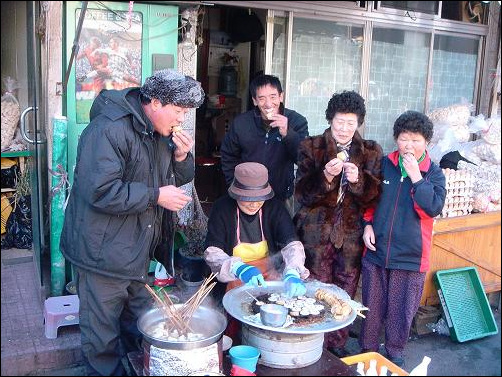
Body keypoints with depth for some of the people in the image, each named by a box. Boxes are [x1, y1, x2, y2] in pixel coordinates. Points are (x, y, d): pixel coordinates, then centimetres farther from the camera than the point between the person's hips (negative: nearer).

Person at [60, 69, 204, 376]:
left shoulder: (159, 131, 7)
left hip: (139, 251, 9)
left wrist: (181, 156, -6)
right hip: (103, 253, -9)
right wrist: (156, 196, -24)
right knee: (103, 333, 6)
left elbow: (177, 179, 16)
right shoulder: (109, 129, -23)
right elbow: (100, 191, -32)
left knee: (140, 325, 23)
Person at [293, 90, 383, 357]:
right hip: (317, 230, -2)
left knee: (345, 292, 10)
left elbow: (375, 194, -1)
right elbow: (301, 193, -6)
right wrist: (326, 176, -24)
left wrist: (358, 179, -21)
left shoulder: (371, 152, 6)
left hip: (352, 232, 2)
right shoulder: (311, 148, 0)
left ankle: (337, 344, 27)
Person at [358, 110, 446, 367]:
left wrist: (416, 177, -21)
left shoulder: (434, 173, -3)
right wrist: (368, 224, -1)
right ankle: (367, 350, 33)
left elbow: (434, 208, -17)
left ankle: (394, 354, 33)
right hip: (376, 250, 2)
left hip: (411, 256, -1)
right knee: (372, 307, 14)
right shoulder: (384, 164, 1)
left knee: (401, 310, 11)